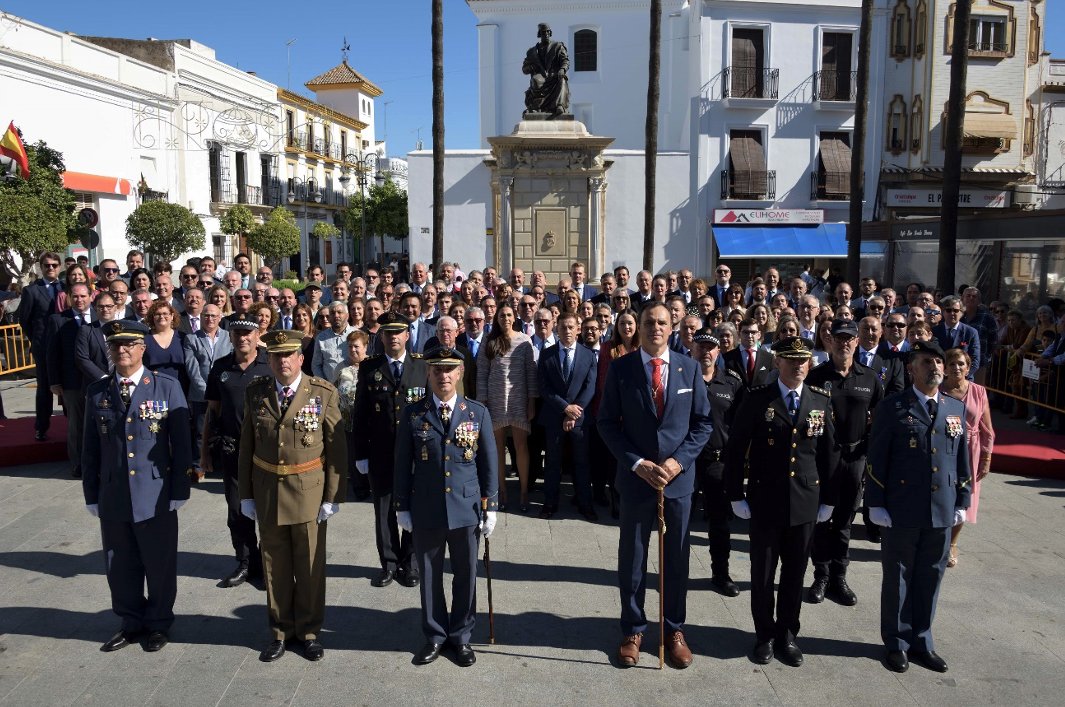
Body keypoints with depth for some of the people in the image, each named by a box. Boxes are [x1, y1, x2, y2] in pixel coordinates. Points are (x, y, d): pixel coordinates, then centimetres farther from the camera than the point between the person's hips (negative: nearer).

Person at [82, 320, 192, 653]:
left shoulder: (167, 387, -5)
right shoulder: (96, 392, 4)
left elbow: (181, 443, -5)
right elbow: (91, 448, 7)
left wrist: (179, 490, -7)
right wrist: (91, 494, 6)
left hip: (156, 496, -3)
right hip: (112, 497, 3)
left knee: (160, 564, 10)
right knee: (120, 566, 14)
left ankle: (159, 623, 30)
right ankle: (131, 622, 35)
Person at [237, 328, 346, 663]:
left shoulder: (323, 393, -7)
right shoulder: (255, 393, 2)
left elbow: (337, 448, -5)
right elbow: (246, 446, 7)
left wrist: (333, 496, -8)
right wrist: (245, 494, 6)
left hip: (310, 490, -2)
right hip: (267, 490, 2)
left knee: (311, 564, 9)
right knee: (275, 565, 12)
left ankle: (309, 630, 27)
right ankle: (280, 631, 30)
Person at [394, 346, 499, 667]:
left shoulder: (478, 413, -1)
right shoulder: (412, 414, -1)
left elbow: (488, 463, 3)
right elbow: (403, 464, 3)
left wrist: (490, 507, 1)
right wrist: (402, 507, 3)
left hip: (466, 508, 0)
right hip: (425, 510, 0)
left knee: (465, 575, 10)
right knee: (430, 575, 11)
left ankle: (461, 635, 29)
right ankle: (434, 636, 30)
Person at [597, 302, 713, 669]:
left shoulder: (689, 368, 1)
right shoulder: (620, 368, -4)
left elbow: (702, 422, 3)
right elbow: (607, 422, -3)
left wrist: (678, 461, -10)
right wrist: (637, 463, -12)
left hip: (678, 477, 1)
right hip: (636, 476, -1)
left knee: (676, 558, 11)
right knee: (632, 559, 10)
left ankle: (674, 630, 28)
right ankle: (633, 630, 26)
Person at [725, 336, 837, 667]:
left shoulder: (821, 401, 3)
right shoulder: (756, 400, -6)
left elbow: (828, 452, 7)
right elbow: (735, 450, -3)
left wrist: (828, 499, 6)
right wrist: (736, 495, -5)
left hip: (806, 503, 2)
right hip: (765, 501, -2)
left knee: (795, 573, 12)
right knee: (762, 573, 9)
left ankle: (787, 635, 30)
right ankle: (765, 636, 27)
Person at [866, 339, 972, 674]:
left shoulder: (957, 408, 7)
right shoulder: (892, 407, -6)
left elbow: (963, 459, 12)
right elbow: (876, 459, -6)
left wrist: (962, 502, 9)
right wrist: (876, 504, -8)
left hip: (942, 512, 4)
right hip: (901, 511, -4)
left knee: (929, 580, 13)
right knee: (898, 579, 9)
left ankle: (920, 641, 29)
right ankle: (896, 643, 24)